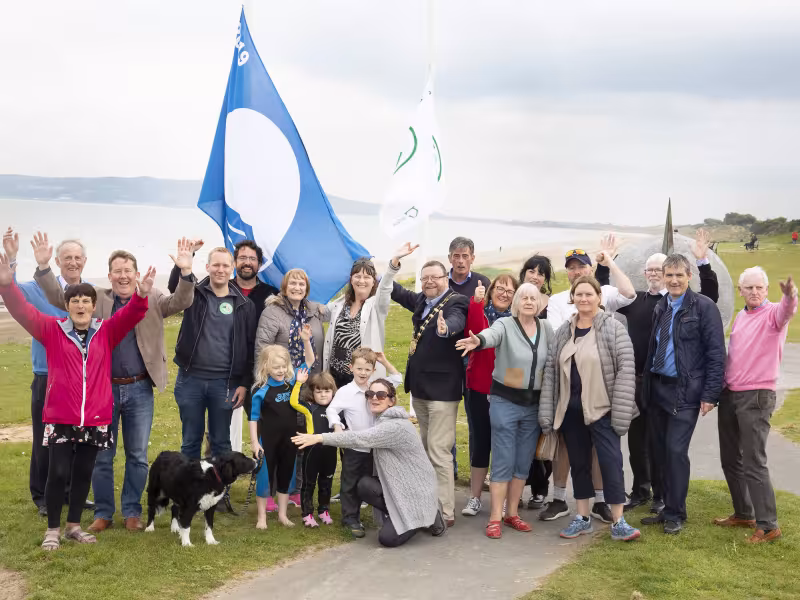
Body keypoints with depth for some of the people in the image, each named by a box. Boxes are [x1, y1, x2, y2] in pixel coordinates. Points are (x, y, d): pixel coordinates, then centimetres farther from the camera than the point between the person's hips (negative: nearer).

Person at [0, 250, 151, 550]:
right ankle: (53, 529, 16)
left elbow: (130, 315, -10)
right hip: (60, 418, -2)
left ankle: (74, 525, 27)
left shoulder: (106, 332, 3)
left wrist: (141, 296, -30)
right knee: (59, 473, 0)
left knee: (83, 473, 12)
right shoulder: (52, 330, 0)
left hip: (95, 419, 2)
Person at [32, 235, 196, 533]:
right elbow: (59, 298, -1)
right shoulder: (97, 298, 4)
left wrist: (186, 272, -32)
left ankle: (132, 512, 22)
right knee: (101, 455, 9)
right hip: (103, 388, 1)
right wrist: (44, 267, -18)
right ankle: (103, 513, 21)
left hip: (140, 389, 0)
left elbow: (181, 301, -13)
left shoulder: (153, 300, 2)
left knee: (137, 455, 8)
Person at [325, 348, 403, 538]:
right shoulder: (345, 391, -11)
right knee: (349, 484, 4)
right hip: (353, 447, -5)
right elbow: (332, 410, -10)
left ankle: (355, 516, 29)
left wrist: (384, 361, 0)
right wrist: (337, 427, -25)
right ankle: (350, 518, 14)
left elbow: (396, 379, 10)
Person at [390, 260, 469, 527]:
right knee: (426, 450, 17)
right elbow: (400, 293, 31)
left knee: (439, 452, -9)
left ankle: (446, 513, -3)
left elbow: (456, 319, -36)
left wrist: (446, 328, -57)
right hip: (419, 388, 9)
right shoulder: (421, 301, 10)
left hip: (442, 390, -9)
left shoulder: (456, 302, -13)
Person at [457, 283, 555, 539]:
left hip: (534, 404, 5)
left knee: (523, 463, 11)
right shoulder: (505, 324, -10)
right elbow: (491, 335, -31)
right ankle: (495, 518, 4)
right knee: (503, 462, -3)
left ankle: (512, 513, 22)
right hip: (505, 401, -4)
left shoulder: (546, 328, 5)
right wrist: (478, 341, -55)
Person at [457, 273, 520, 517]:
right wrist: (476, 301, -25)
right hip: (479, 389, 0)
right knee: (480, 442, 6)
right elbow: (475, 335, -20)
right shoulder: (479, 312, 0)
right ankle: (475, 498, 16)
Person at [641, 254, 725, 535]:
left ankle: (675, 514, 6)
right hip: (657, 388, 6)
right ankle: (667, 508, 22)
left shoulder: (704, 307, -8)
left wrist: (710, 394, -14)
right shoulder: (660, 307, 11)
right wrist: (647, 384, 10)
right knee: (660, 450, 10)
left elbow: (716, 353, -10)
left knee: (675, 450, -8)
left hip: (685, 392, -6)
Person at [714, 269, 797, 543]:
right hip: (729, 395, 8)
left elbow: (786, 312, -34)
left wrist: (790, 296, -56)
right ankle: (743, 514, 29)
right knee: (730, 459, 14)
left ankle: (768, 525, -2)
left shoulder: (772, 313, -9)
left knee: (753, 462, -9)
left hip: (756, 397, -7)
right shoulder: (740, 317, 13)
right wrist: (720, 387, 17)